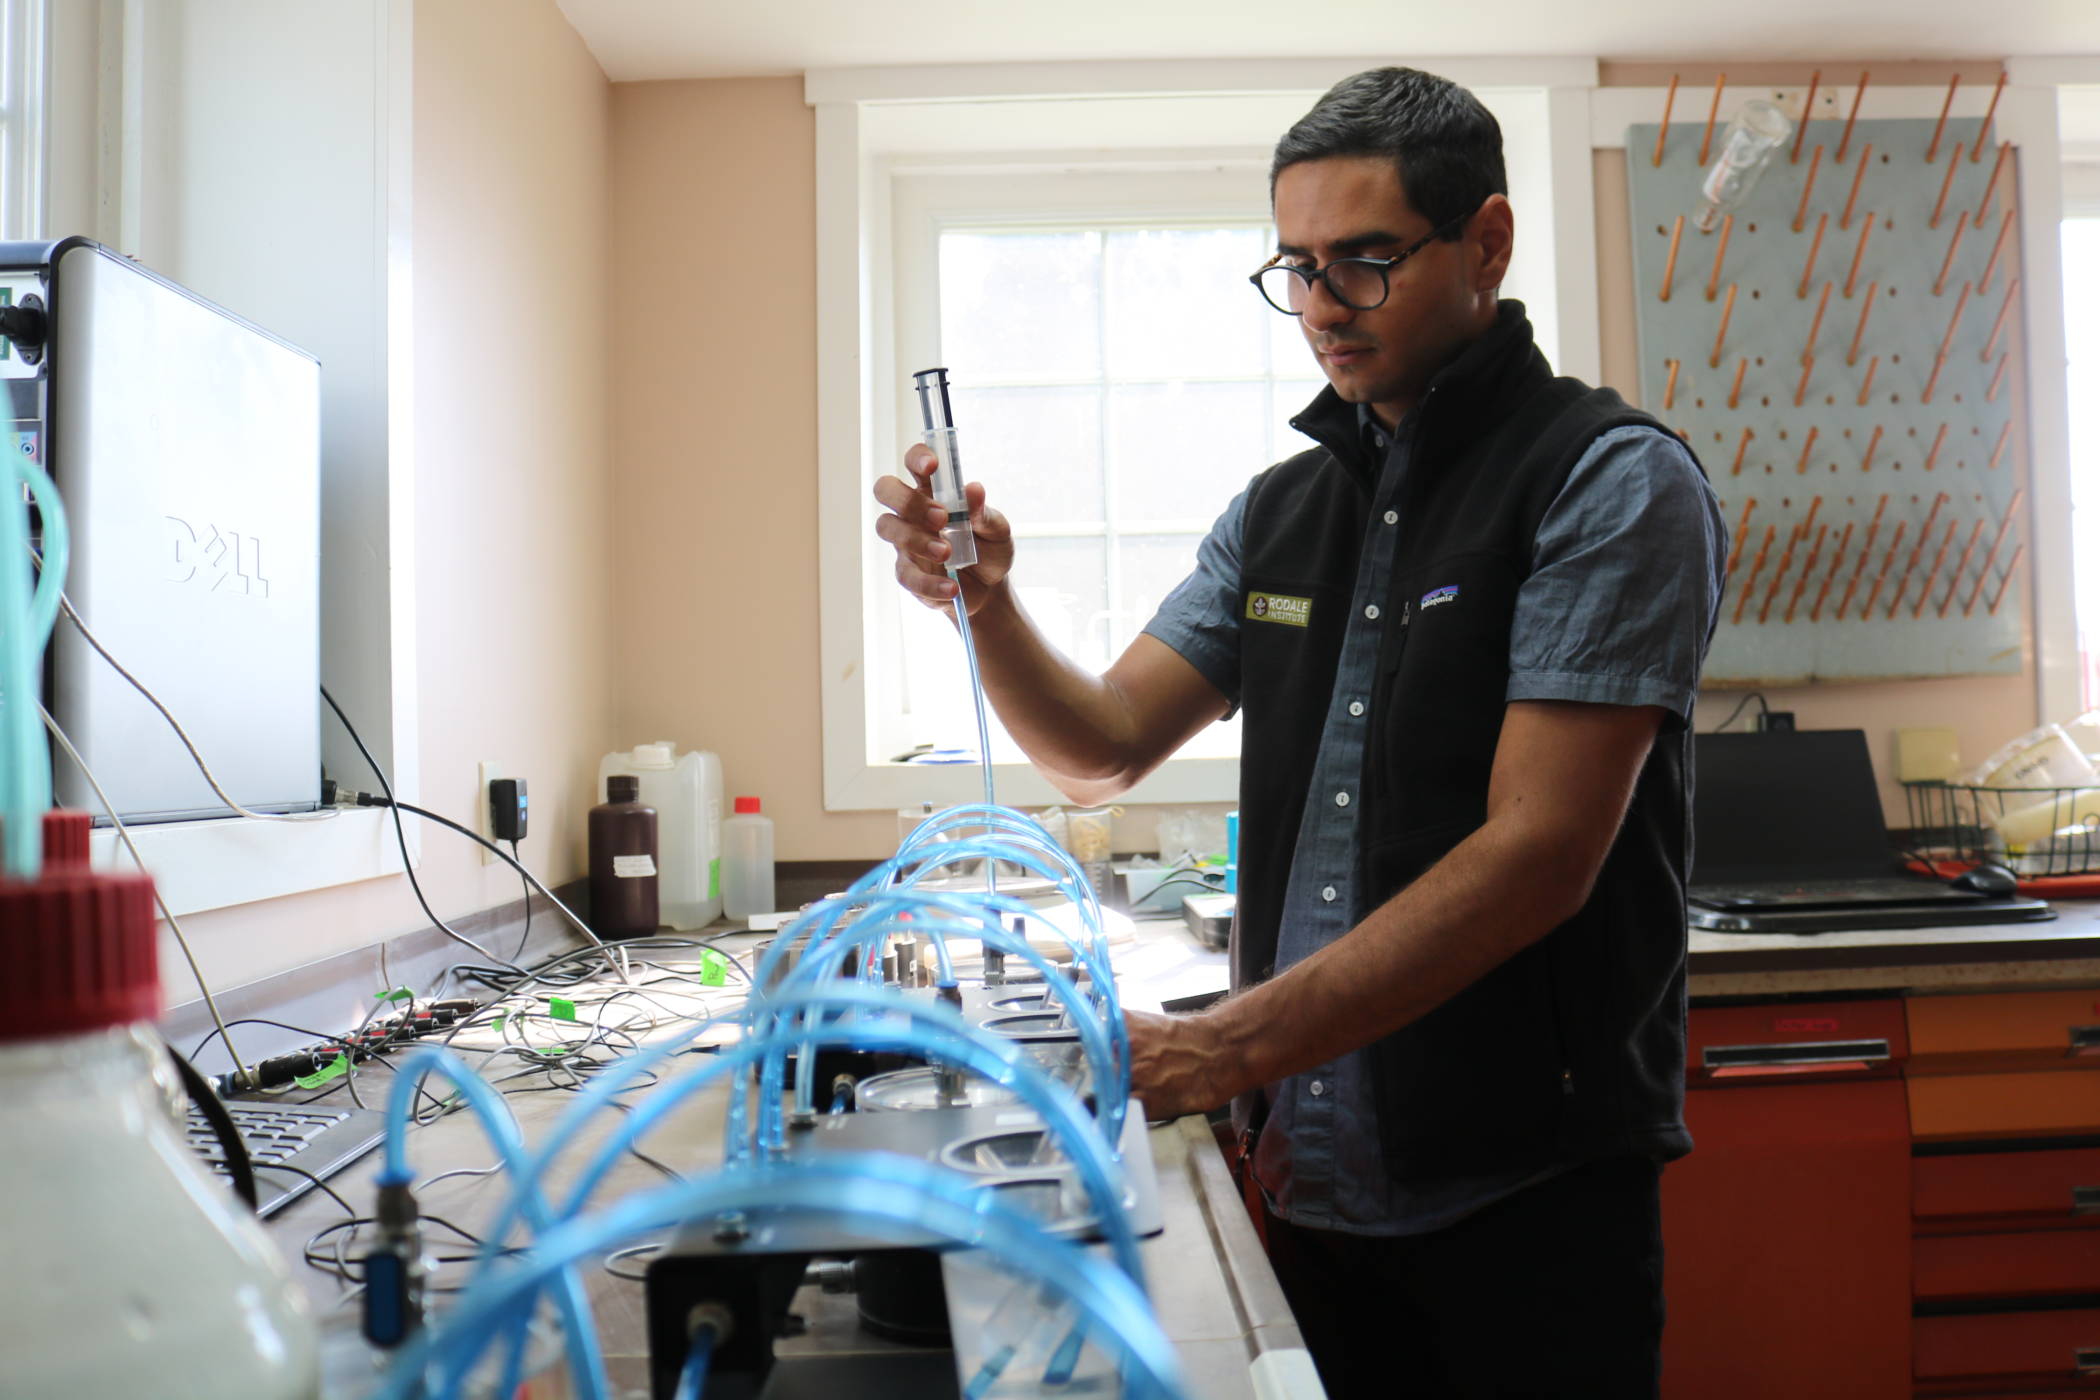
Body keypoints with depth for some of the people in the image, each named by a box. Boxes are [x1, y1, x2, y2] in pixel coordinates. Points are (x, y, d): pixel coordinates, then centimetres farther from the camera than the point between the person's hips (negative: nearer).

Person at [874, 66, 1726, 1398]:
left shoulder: (1613, 480, -10)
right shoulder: (1280, 510, 9)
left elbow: (1539, 854, -19)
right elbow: (1104, 745, 8)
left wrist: (1226, 1047, -24)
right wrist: (986, 599, -11)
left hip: (1527, 1188, -5)